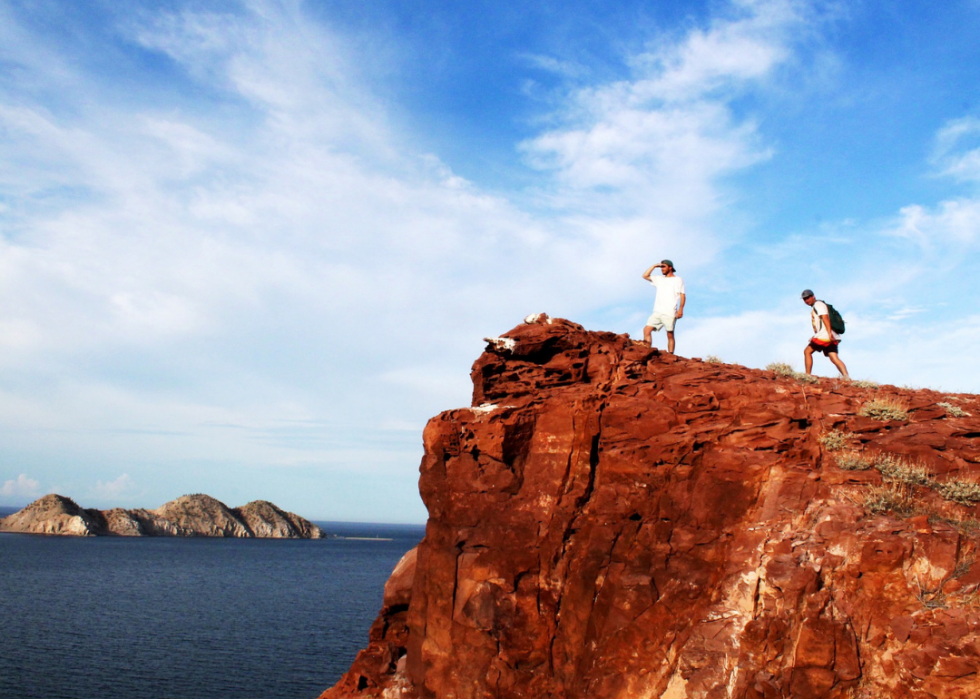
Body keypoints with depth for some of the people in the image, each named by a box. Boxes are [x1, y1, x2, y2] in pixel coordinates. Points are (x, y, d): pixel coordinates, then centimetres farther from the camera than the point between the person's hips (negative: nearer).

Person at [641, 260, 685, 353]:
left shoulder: (678, 280, 8)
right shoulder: (659, 279, 22)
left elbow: (682, 295, 1)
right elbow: (645, 276, 18)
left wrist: (680, 309, -11)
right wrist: (654, 266, 13)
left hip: (670, 313, -5)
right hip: (657, 312, 5)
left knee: (670, 335, -5)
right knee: (647, 329, -10)